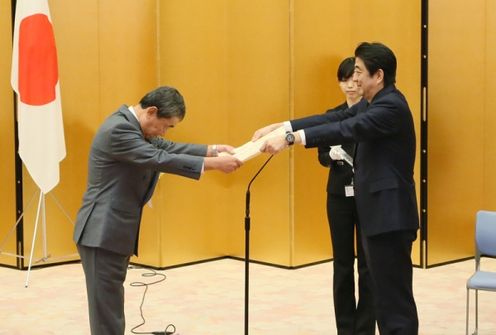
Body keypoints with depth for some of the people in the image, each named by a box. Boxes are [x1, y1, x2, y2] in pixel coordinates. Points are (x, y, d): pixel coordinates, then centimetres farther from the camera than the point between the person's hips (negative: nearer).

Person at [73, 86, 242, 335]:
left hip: (113, 232, 10)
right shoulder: (119, 129, -20)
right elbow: (161, 159, -24)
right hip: (103, 234, -10)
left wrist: (213, 149, 9)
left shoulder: (131, 125, 11)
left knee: (111, 308, 15)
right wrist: (214, 164, -21)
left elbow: (167, 148, 18)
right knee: (107, 311, -6)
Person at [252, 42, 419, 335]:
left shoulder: (391, 105, -17)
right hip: (378, 212, 10)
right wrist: (279, 127, 4)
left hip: (390, 215, -10)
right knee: (385, 291, 15)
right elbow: (332, 120, 12)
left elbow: (346, 129, -29)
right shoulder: (371, 104, 15)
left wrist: (291, 138, -35)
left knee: (394, 296, -7)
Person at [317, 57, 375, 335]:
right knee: (342, 263, 7)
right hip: (339, 195, 3)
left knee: (367, 263, 0)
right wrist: (332, 155, -13)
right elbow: (322, 155, 9)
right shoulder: (332, 115, 8)